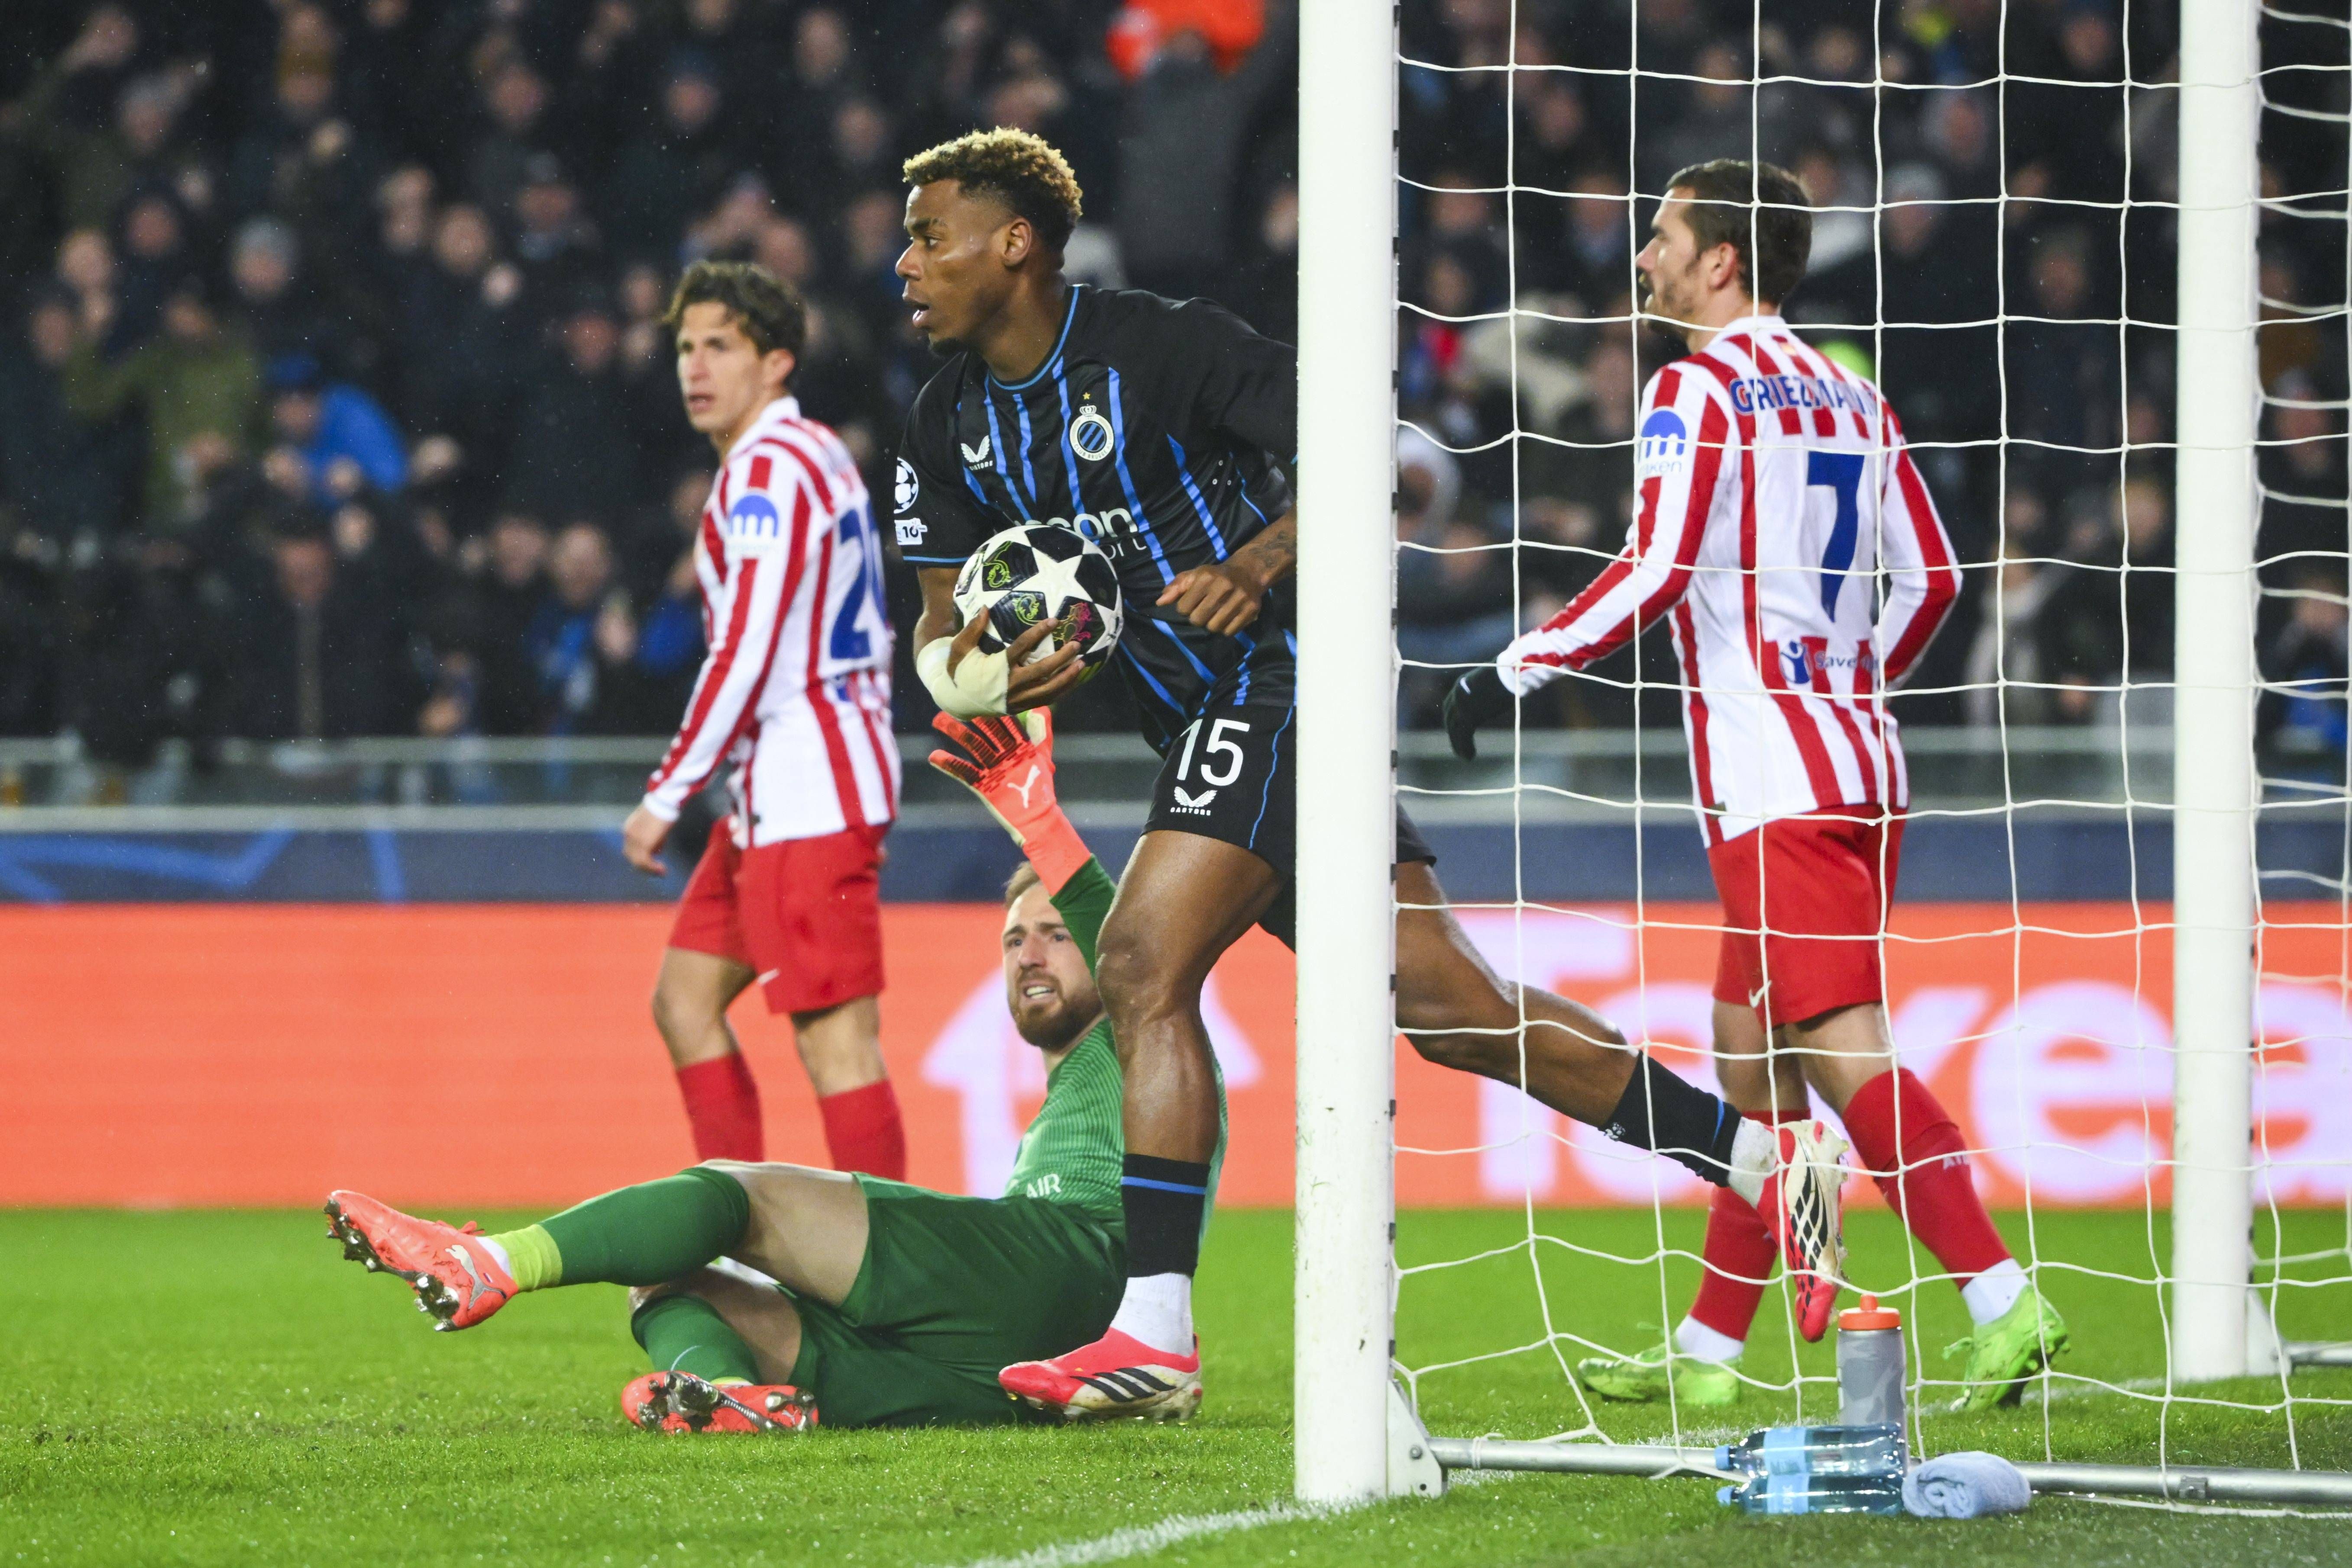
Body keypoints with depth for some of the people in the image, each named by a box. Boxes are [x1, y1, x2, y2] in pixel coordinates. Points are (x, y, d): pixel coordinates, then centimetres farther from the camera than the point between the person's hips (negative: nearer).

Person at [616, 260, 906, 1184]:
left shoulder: (766, 470, -13)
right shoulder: (819, 457, 18)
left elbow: (743, 655, -19)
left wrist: (665, 797, -14)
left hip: (806, 794, -11)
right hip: (778, 795, 11)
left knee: (834, 1036, -12)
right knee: (685, 1000, 13)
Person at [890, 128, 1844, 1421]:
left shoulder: (1157, 345, -12)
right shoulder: (949, 427, 10)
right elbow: (939, 635, 10)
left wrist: (1257, 563, -24)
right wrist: (986, 675, -13)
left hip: (1281, 681, -8)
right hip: (1215, 726, 8)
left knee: (1143, 962, -19)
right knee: (1443, 1001, 7)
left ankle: (1154, 1326, -20)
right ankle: (1763, 1160, 15)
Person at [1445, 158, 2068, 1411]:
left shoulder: (1697, 390, -7)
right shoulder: (1849, 399, 16)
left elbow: (1653, 575, -16)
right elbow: (1930, 579, 17)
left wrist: (1512, 675, -8)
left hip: (1775, 782, -8)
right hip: (1859, 760, 8)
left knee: (1843, 1053, -13)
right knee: (1751, 1056, 13)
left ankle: (2003, 1300, -24)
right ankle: (1707, 1352, 16)